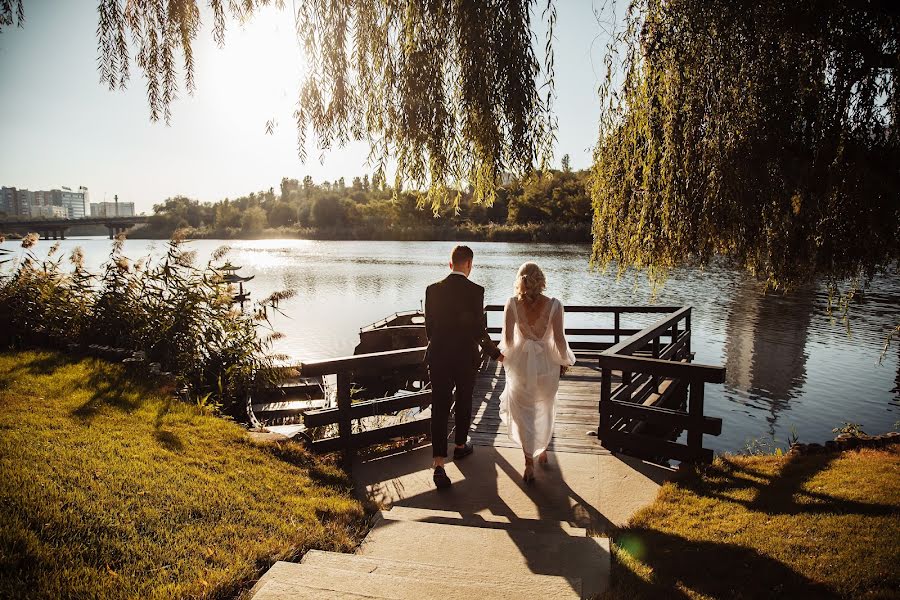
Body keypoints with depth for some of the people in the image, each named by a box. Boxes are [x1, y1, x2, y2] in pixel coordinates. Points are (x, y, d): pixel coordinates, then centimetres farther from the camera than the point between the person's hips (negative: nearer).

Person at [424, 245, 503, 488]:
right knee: (464, 402, 20)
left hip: (439, 356, 2)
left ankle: (439, 464, -7)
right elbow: (479, 329, -12)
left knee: (439, 407, 1)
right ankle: (460, 445, 39)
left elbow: (429, 326, 3)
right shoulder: (475, 291, -12)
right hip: (466, 357, -2)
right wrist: (495, 353, 2)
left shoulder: (433, 289, -2)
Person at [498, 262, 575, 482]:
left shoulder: (512, 304, -14)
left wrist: (508, 357, 12)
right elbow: (559, 338, -11)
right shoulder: (554, 305, -16)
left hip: (521, 364, -1)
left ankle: (529, 464, 12)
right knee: (545, 410, 24)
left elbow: (507, 338, -8)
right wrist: (564, 361, 6)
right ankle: (542, 451, 41)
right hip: (546, 364, 1)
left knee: (524, 413, 12)